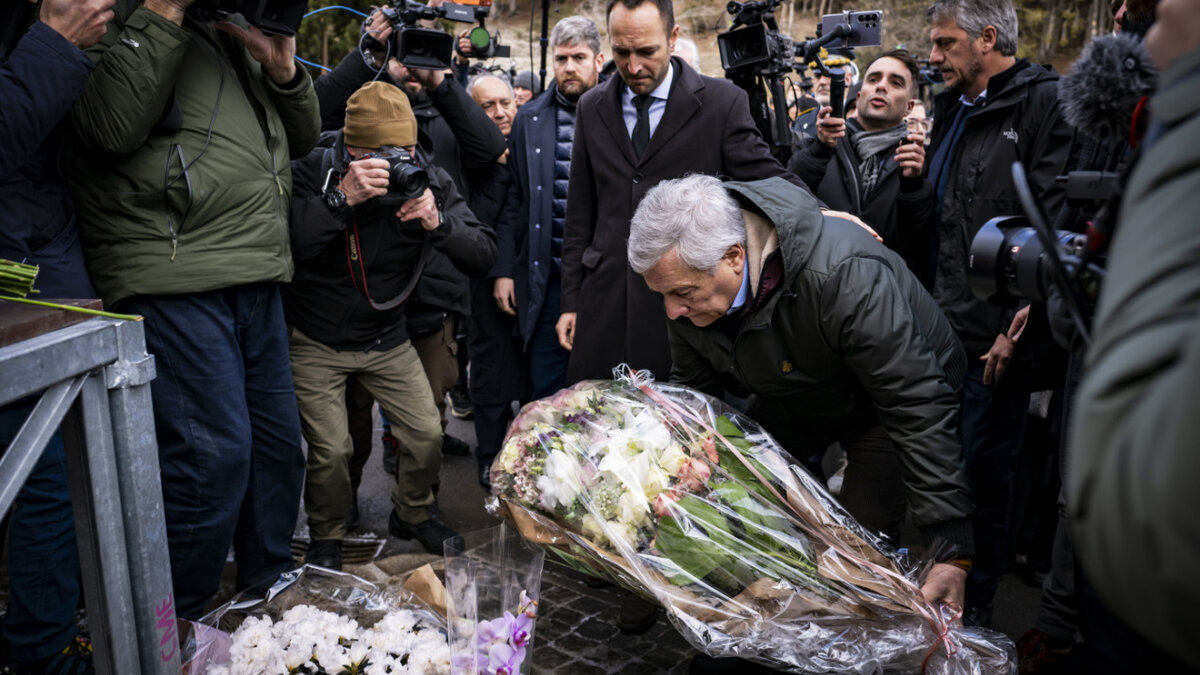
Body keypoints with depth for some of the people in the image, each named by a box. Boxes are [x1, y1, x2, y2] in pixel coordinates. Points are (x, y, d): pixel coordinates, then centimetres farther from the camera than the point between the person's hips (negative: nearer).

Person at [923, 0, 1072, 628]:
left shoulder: (1044, 103, -9)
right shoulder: (951, 109, 16)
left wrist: (1019, 329, -19)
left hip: (997, 335, -7)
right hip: (941, 328, 7)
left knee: (983, 469, 5)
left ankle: (975, 600, 23)